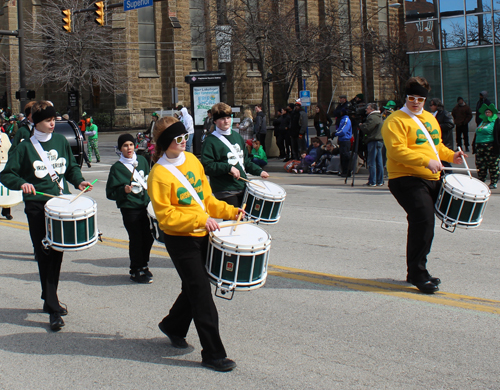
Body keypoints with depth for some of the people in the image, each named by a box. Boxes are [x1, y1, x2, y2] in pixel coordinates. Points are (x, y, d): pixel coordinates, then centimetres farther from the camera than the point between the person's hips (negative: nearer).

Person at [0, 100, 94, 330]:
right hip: (37, 206, -4)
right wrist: (22, 183, -21)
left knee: (57, 253, 9)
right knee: (45, 255, -6)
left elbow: (71, 167, 20)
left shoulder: (60, 141, 9)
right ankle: (54, 310, -5)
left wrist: (78, 181, 1)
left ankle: (49, 300, 27)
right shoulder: (25, 147, -3)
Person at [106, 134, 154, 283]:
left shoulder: (142, 160, 8)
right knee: (136, 239, -1)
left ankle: (143, 265, 28)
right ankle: (136, 271, 14)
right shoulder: (117, 167, -7)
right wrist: (124, 190, -22)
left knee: (149, 237, 8)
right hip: (130, 209, -5)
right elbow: (110, 193, -6)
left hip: (145, 205, 5)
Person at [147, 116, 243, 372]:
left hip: (202, 236, 7)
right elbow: (165, 216, -18)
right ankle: (213, 354, 5)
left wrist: (229, 211, 3)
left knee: (194, 289, 19)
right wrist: (200, 220, -26)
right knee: (202, 295, -5)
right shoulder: (159, 174, -16)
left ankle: (173, 326, 44)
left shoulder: (191, 159, 6)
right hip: (181, 240, -7)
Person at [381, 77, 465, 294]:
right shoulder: (396, 121, -7)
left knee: (423, 225, 13)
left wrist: (450, 155, 12)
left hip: (431, 180, 9)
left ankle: (415, 273, 24)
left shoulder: (430, 118, 19)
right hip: (407, 180, -9)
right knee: (423, 221, -20)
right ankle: (418, 274, -12)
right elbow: (397, 150, -19)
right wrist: (426, 161, -26)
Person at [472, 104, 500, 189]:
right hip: (480, 147, 7)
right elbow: (476, 134, 24)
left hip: (491, 147, -6)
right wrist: (474, 145, 17)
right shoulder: (482, 122, 20)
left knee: (493, 166, -1)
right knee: (480, 166, 7)